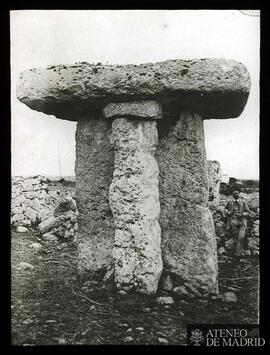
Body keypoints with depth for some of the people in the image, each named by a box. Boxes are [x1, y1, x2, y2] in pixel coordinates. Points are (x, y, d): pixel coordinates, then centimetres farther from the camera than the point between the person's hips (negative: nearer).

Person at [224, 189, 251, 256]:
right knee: (235, 239, 0)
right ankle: (241, 251, 19)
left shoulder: (244, 202, 2)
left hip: (242, 222, -1)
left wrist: (241, 214, -12)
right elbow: (226, 208, 27)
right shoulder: (229, 202, 7)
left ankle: (238, 251, -5)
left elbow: (248, 212, 4)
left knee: (241, 237, -17)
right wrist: (227, 212, 5)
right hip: (233, 222, 2)